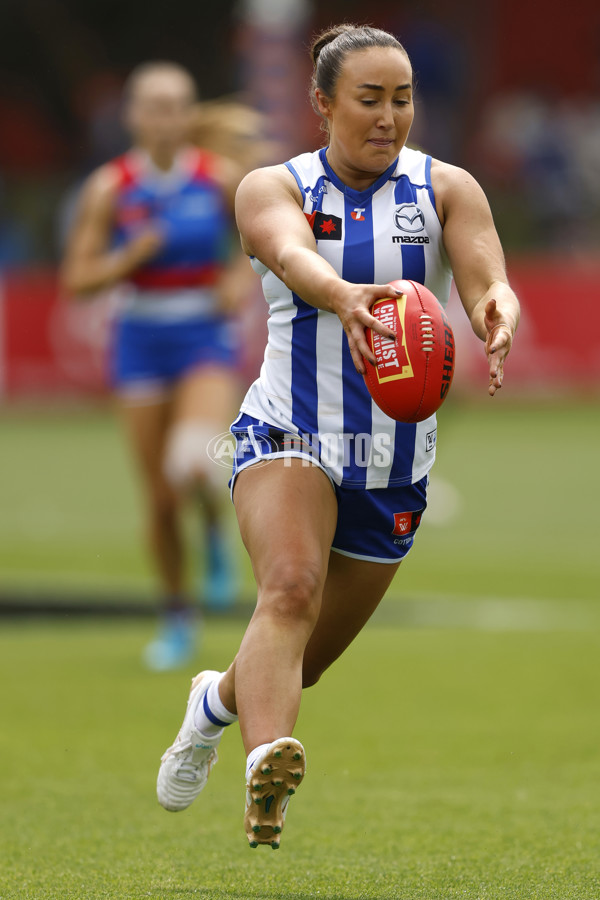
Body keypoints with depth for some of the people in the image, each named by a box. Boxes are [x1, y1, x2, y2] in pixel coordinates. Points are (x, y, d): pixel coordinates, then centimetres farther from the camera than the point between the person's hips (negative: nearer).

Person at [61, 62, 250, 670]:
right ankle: (176, 620, 22)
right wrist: (136, 253, -20)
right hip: (141, 340, 1)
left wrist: (240, 278, -5)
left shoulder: (221, 178, -4)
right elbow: (77, 279, -7)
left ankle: (216, 534, 7)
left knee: (195, 464, -28)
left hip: (206, 336, -1)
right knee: (160, 498, 2)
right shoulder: (109, 188, -6)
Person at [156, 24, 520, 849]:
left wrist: (498, 318, -43)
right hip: (288, 434, -3)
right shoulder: (274, 188, -5)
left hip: (397, 462, 3)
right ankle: (269, 763, -50)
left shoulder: (447, 190, 0)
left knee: (307, 661, 14)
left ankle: (218, 702, 47)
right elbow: (292, 257, -28)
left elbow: (488, 282, -17)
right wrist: (347, 300, -52)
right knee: (291, 586, -32)